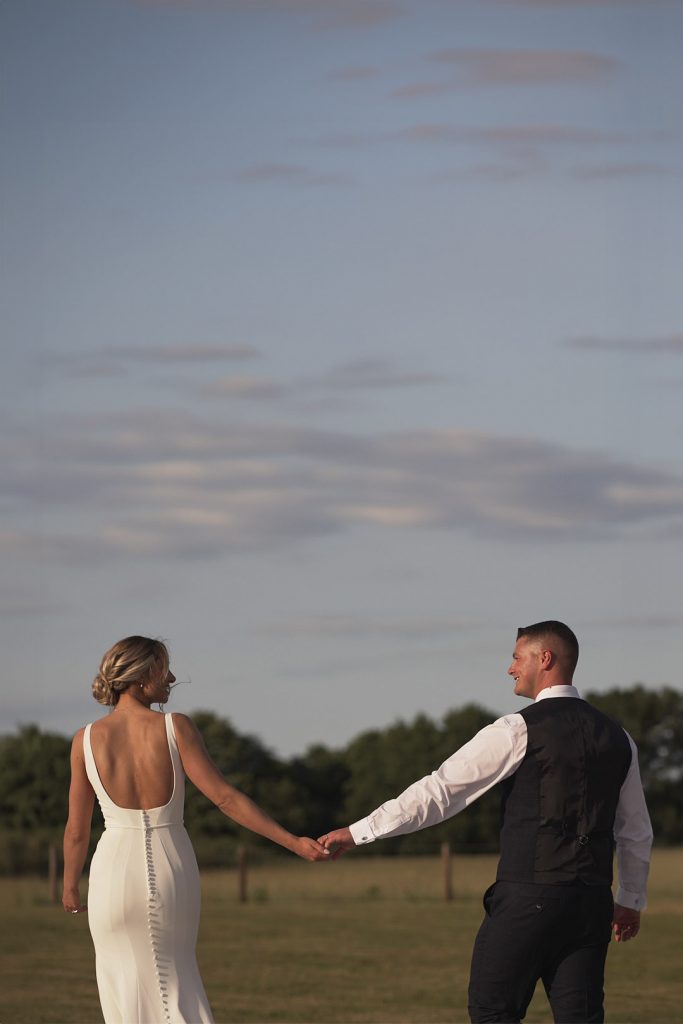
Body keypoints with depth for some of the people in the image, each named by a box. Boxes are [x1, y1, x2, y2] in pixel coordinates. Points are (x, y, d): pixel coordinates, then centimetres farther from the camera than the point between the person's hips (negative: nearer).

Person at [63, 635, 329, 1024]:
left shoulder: (86, 739, -6)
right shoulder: (176, 728, -11)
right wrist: (294, 843, -12)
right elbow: (225, 798, -16)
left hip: (117, 875, 0)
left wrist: (70, 888, 18)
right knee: (173, 975, 24)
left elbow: (77, 830, 1)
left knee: (127, 992, 15)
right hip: (173, 877, 0)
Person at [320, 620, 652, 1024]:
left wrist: (359, 832, -5)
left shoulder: (519, 730, -7)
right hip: (591, 905, 6)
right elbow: (637, 832, 22)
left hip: (527, 899, -6)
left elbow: (440, 790, -9)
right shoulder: (617, 736, 13)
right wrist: (632, 900, 36)